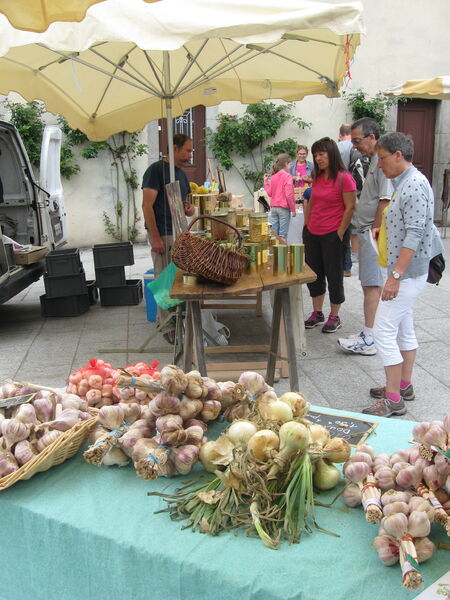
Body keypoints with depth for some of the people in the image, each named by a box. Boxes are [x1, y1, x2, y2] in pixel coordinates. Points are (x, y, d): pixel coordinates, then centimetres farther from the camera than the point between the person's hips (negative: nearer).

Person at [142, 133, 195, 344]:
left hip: (179, 233, 8)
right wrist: (156, 238, -20)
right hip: (162, 234, -8)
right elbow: (147, 206, -15)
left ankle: (163, 317, 25)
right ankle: (168, 327, 6)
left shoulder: (181, 173, 16)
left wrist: (188, 208, 2)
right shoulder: (156, 170, -10)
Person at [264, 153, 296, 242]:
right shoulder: (287, 176, -10)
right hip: (284, 208, -6)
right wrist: (293, 209, -9)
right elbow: (288, 195, -16)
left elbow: (270, 193, 11)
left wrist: (266, 182, 23)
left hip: (273, 207, 6)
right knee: (283, 235, -4)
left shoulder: (273, 177, 9)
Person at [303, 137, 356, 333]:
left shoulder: (344, 178, -12)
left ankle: (334, 317, 19)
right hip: (312, 234, 7)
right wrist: (306, 225, 14)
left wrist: (340, 233, -15)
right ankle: (317, 313, 28)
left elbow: (350, 208, -13)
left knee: (334, 275, 5)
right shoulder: (317, 177, 10)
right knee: (313, 274, 13)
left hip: (332, 236, -7)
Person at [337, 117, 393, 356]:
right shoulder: (374, 160, 17)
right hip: (367, 231, 10)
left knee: (372, 285, -7)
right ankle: (368, 334, 21)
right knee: (369, 284, 13)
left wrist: (374, 232, -17)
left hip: (373, 233, -10)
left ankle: (368, 341, -2)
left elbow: (385, 201, -21)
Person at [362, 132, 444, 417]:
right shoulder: (405, 182, 12)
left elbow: (414, 236, -24)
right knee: (404, 329, 17)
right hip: (405, 273, 11)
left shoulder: (415, 185, -18)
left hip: (407, 273, -11)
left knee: (384, 332, -8)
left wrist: (395, 275, -26)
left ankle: (393, 400, 2)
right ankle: (404, 386, 29)